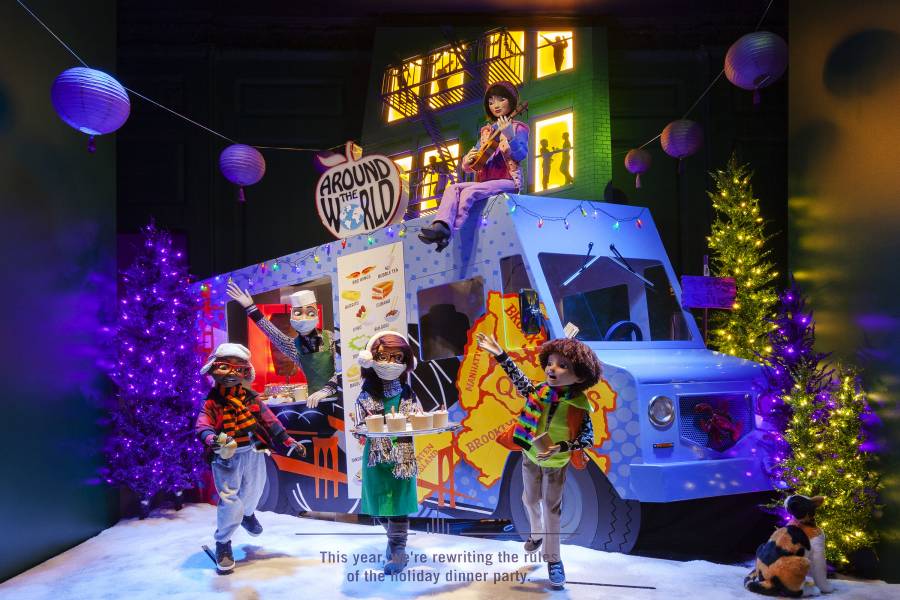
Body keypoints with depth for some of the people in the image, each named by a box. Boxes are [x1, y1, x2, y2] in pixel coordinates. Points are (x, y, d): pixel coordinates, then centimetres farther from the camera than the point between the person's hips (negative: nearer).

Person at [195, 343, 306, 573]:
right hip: (226, 457, -4)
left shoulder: (251, 398, 4)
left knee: (253, 492, 22)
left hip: (253, 453, 4)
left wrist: (288, 442, -2)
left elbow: (269, 421, 3)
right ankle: (223, 543, 10)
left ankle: (247, 513, 58)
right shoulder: (212, 402, -7)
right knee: (230, 501, -12)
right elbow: (202, 426, -23)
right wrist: (212, 439, -46)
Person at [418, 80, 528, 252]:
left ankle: (448, 234, -33)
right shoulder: (485, 131, 21)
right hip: (485, 181, 6)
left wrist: (509, 136, -29)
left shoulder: (518, 128, 5)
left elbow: (521, 155, -14)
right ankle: (442, 226, -41)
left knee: (470, 192, -29)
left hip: (509, 181, -6)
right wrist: (467, 161, -6)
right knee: (453, 188, -19)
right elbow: (469, 165, 18)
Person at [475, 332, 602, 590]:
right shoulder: (538, 391, -19)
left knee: (552, 509, 7)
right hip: (530, 456, 4)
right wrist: (500, 355, -7)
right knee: (530, 500, 23)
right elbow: (519, 379, -2)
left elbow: (587, 438, -22)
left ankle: (553, 558, 22)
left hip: (555, 464, -4)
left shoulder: (578, 405, -28)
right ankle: (536, 534, 51)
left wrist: (560, 448, -35)